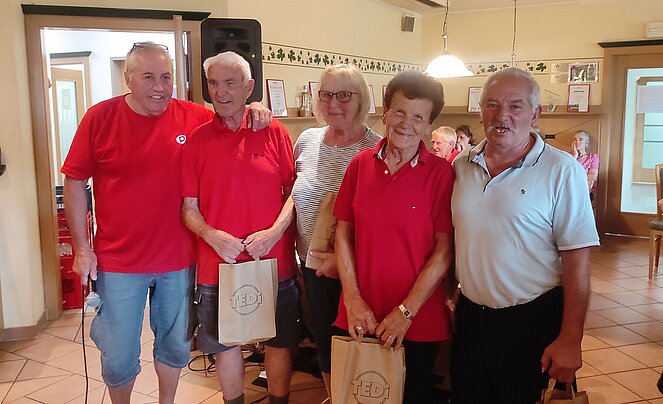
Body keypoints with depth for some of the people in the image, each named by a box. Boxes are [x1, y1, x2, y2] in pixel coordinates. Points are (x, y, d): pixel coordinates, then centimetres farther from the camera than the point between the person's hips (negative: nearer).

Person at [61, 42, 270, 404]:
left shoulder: (193, 117, -3)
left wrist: (252, 111, -11)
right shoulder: (100, 117, -6)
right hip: (119, 262, -1)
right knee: (119, 354, 10)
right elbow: (74, 182, -2)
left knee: (175, 344, 19)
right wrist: (82, 248, -5)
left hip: (178, 260, 2)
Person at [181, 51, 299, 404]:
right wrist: (212, 236, -15)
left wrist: (274, 232, -13)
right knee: (226, 345, 15)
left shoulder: (274, 132, -1)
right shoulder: (197, 140, 1)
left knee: (279, 343, 14)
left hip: (274, 263, 0)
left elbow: (294, 191, 2)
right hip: (218, 266, 1)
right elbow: (189, 208, 3)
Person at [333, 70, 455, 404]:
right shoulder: (360, 164, 0)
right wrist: (353, 300, -5)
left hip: (418, 323, -2)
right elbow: (343, 232, 2)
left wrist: (406, 312, -12)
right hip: (359, 318, 2)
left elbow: (444, 250, -9)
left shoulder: (442, 173, -8)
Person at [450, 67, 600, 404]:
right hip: (469, 315, 4)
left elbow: (576, 261, -13)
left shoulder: (562, 171, -12)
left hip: (532, 323, -4)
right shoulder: (462, 166, 3)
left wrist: (570, 340, -14)